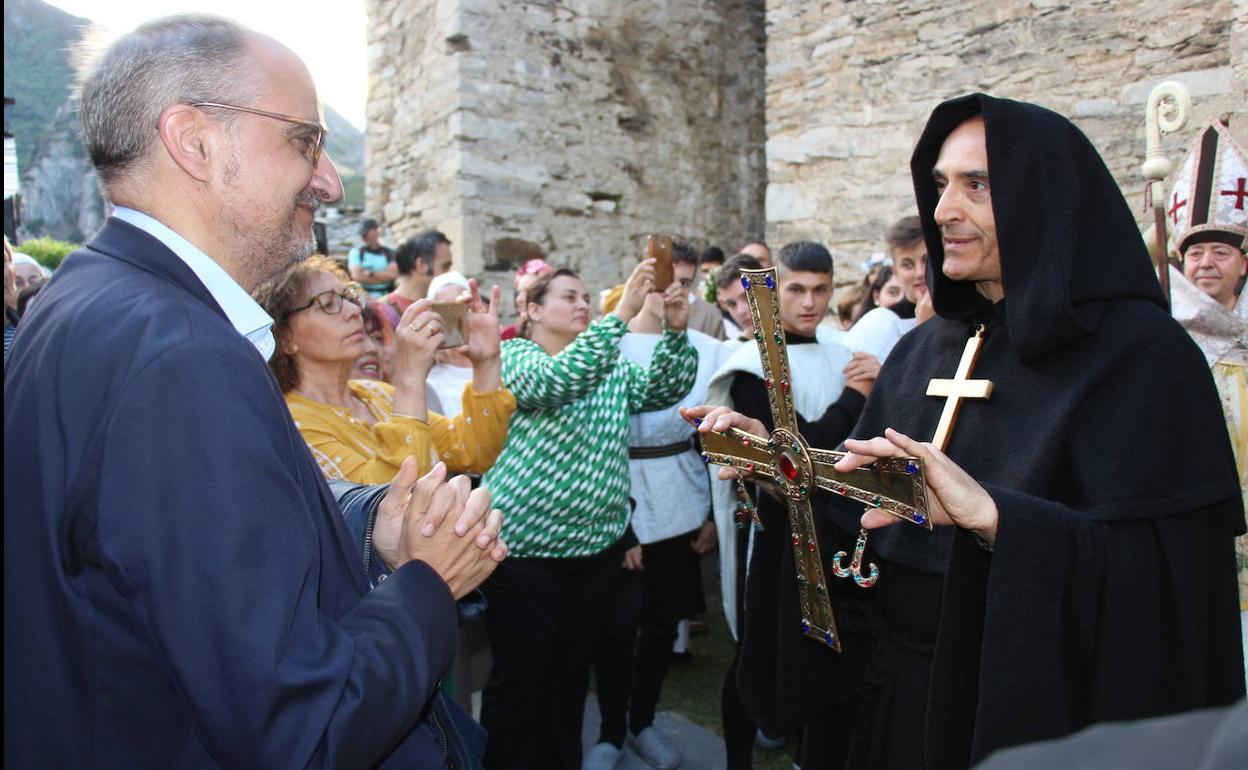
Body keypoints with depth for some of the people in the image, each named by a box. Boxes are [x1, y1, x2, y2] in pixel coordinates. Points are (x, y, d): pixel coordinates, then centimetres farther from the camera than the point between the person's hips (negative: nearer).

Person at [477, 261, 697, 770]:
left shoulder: (612, 367, 13)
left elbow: (665, 387, 4)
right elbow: (557, 380, -25)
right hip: (527, 545, -5)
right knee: (520, 677, 5)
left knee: (572, 672, 18)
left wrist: (675, 330, -12)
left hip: (597, 545, 6)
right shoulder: (514, 354, -6)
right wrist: (624, 311, -30)